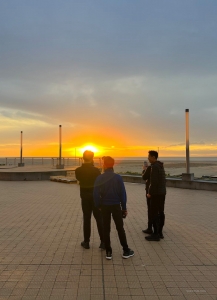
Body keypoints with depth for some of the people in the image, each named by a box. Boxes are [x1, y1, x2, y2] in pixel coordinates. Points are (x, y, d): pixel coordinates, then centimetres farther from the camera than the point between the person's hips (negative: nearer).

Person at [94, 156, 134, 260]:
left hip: (104, 206, 0)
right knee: (120, 228, 9)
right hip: (116, 206, 0)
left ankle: (108, 252, 14)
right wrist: (124, 208, 2)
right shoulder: (118, 177, -8)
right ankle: (126, 251, 16)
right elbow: (123, 193, -7)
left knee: (106, 229, 10)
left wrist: (98, 206, 3)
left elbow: (96, 194, -9)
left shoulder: (99, 178, -8)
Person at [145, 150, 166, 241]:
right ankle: (160, 232, 19)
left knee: (153, 213, -3)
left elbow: (154, 182, -23)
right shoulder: (160, 166, 13)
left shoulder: (154, 166, -17)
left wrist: (150, 193, -14)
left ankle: (156, 234, 1)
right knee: (160, 212, 12)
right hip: (162, 192, 10)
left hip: (156, 193, -10)